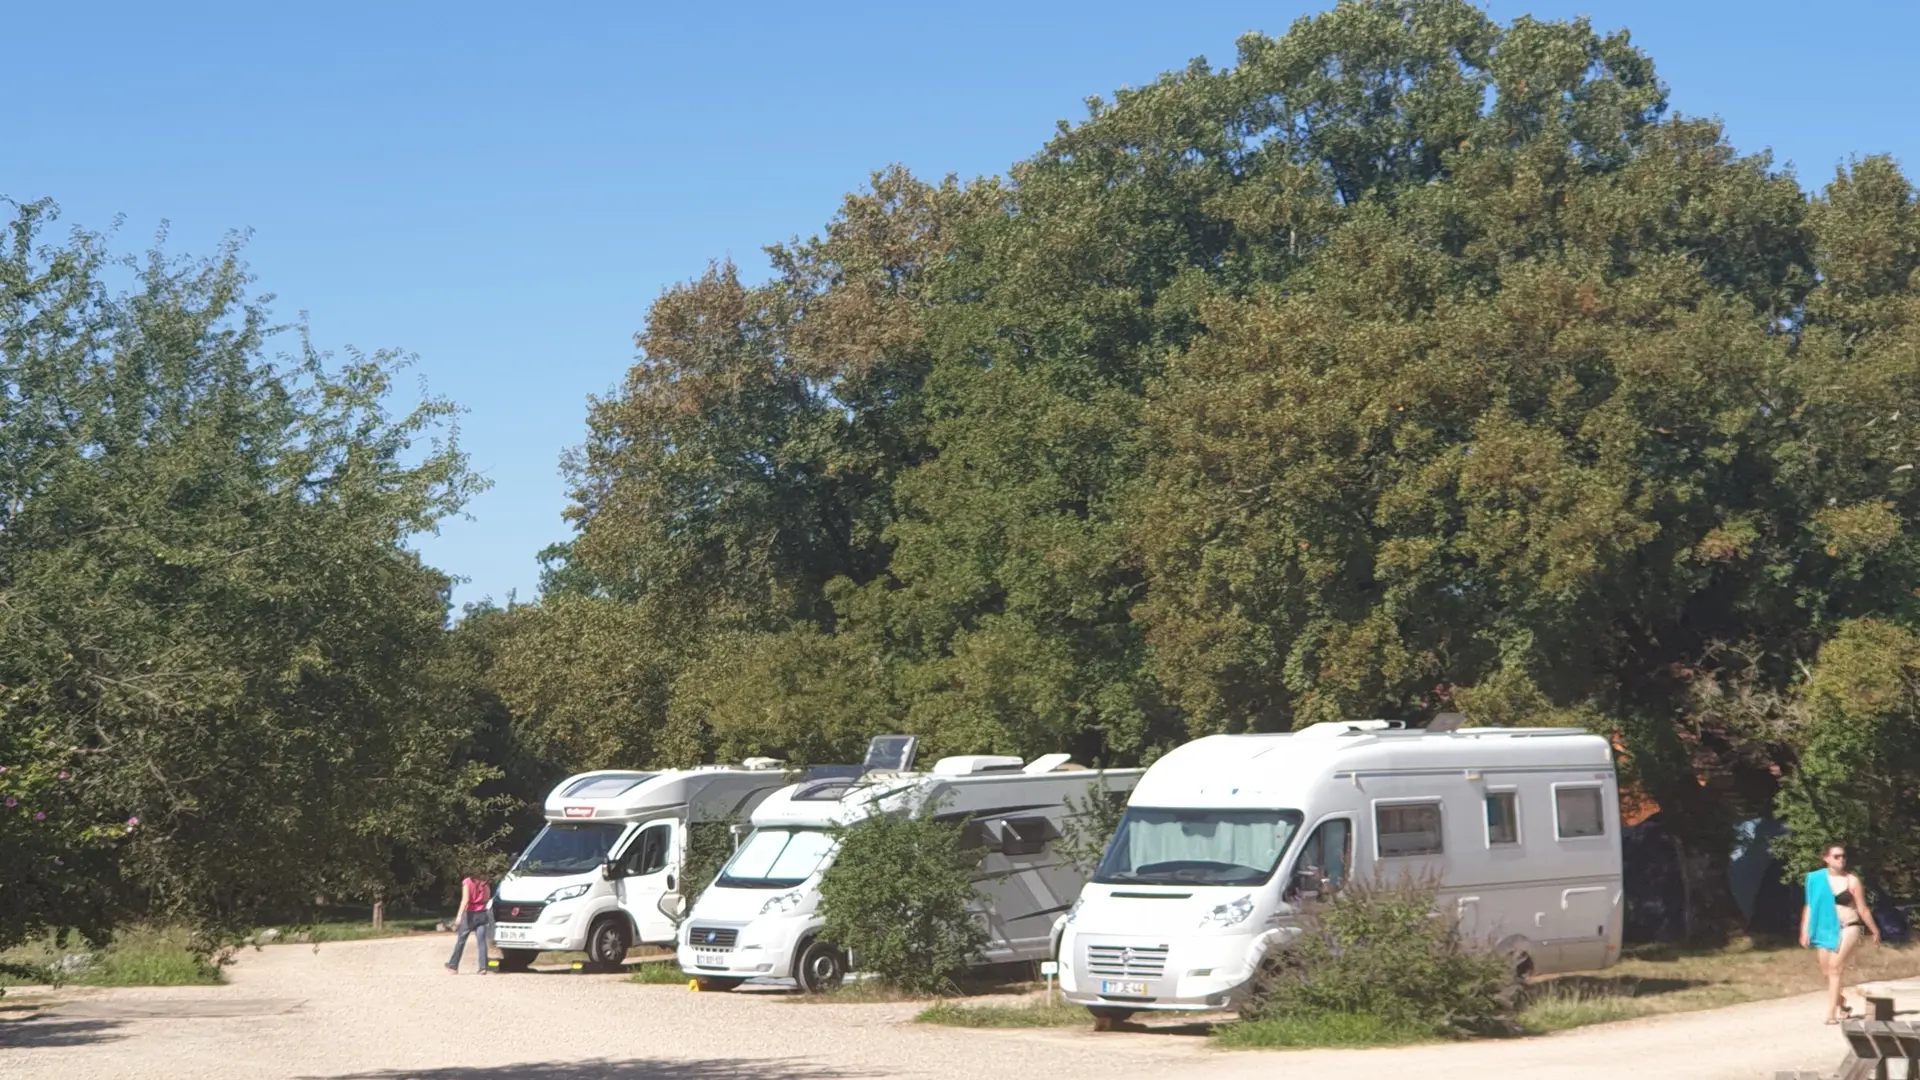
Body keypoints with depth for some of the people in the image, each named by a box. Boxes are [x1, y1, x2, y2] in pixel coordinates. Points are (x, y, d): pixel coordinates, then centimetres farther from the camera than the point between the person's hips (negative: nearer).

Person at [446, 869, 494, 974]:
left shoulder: (467, 882, -7)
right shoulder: (484, 883, 7)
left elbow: (465, 900, -15)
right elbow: (488, 899, 7)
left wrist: (459, 915, -16)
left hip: (470, 914, -4)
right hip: (482, 914, 4)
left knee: (461, 940, 8)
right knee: (481, 941, 0)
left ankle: (453, 965, 15)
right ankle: (483, 967, -9)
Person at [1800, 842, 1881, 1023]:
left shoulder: (1852, 881, -5)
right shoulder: (1816, 879, 0)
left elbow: (1862, 909, 3)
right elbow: (1810, 906, 5)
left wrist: (1874, 931, 9)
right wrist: (1805, 932, 1)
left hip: (1847, 928, -4)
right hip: (1825, 929, 4)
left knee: (1835, 967, -17)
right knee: (1827, 971, 8)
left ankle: (1831, 1013, -17)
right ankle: (1841, 1006, 31)